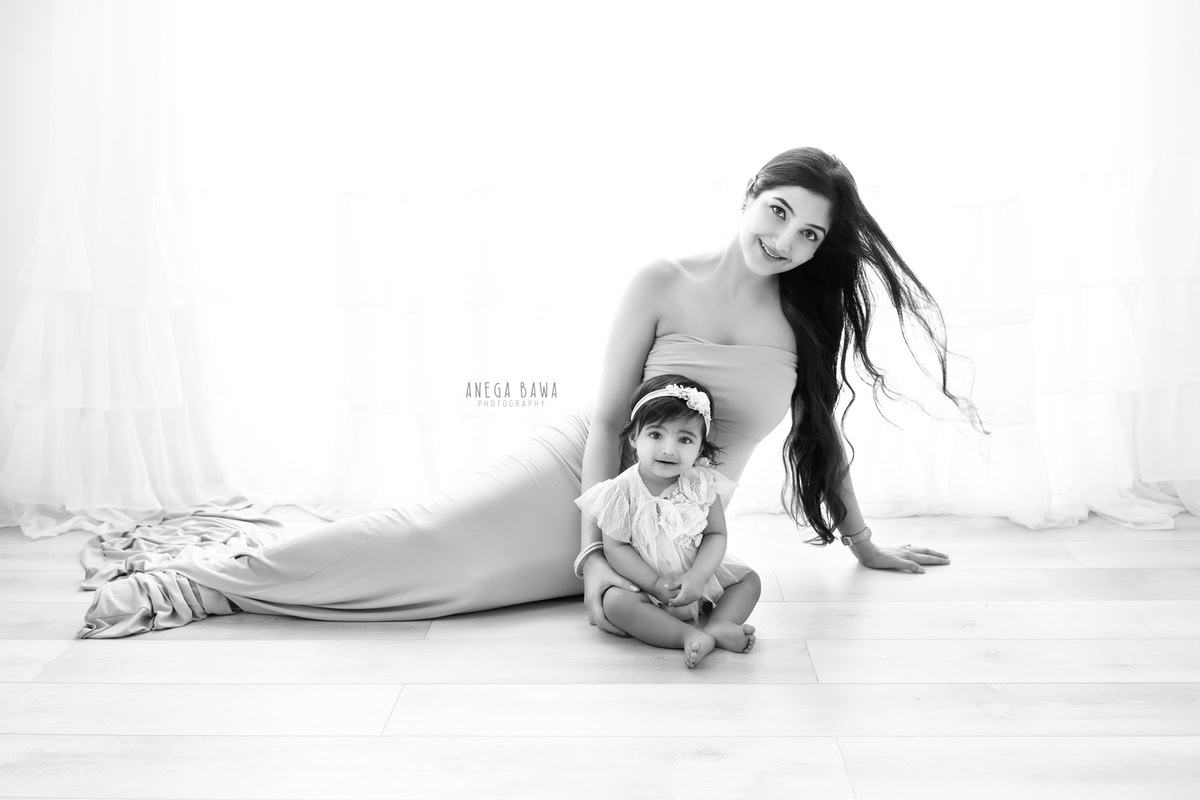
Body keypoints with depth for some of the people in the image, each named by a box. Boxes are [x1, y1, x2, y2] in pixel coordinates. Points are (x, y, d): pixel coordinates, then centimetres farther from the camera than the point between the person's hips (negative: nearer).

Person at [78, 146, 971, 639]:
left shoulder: (808, 318, -2)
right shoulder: (663, 284, -10)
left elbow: (821, 432, 9)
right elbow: (608, 419, -13)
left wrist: (866, 544, 16)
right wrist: (596, 553, -22)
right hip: (574, 473, -2)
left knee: (432, 563, -10)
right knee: (421, 538, -19)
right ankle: (187, 577, -5)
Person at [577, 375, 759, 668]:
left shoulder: (701, 485, -10)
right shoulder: (622, 492, -17)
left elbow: (716, 535, -8)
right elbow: (616, 547, -15)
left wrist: (697, 576, -25)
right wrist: (656, 585, -24)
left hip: (700, 575, 3)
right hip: (646, 581, -3)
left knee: (749, 580, -6)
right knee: (615, 601, -30)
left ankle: (715, 626, -26)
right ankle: (689, 635, -35)